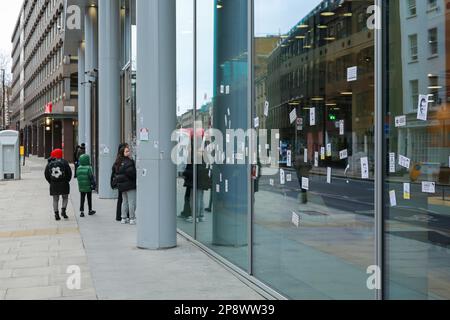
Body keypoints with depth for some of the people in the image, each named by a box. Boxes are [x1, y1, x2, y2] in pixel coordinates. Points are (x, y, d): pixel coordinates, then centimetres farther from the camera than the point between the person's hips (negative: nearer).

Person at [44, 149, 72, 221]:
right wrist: (67, 180, 10)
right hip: (63, 184, -2)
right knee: (65, 198, 12)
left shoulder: (49, 164, 4)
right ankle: (63, 210, -6)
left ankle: (56, 214, 3)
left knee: (55, 200, 8)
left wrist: (51, 182, 15)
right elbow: (69, 173, -4)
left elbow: (46, 175, 7)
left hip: (53, 185, 2)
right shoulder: (64, 163, -4)